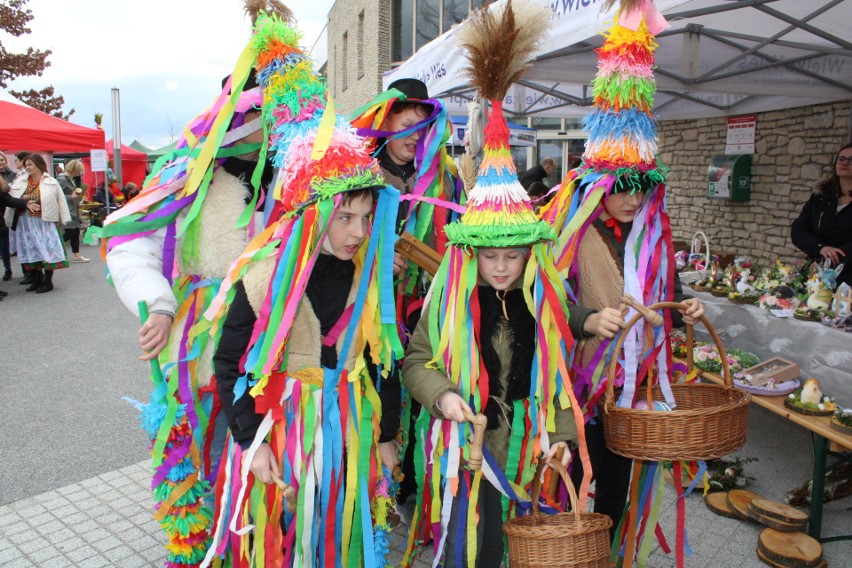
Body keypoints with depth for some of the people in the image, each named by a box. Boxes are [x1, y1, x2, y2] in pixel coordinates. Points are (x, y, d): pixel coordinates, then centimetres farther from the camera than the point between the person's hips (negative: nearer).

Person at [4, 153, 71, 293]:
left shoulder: (51, 182, -1)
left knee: (47, 251, -3)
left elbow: (61, 201, -2)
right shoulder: (20, 181, 10)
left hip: (44, 222, -4)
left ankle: (47, 281, 6)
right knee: (30, 252, 10)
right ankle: (36, 280, 21)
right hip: (25, 223, 5)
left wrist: (62, 220, -5)